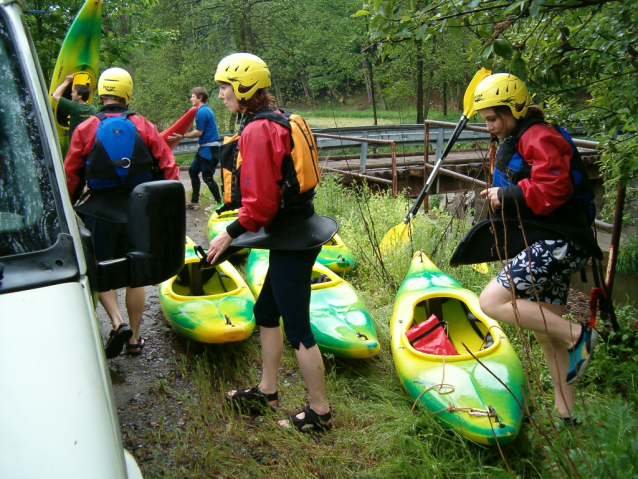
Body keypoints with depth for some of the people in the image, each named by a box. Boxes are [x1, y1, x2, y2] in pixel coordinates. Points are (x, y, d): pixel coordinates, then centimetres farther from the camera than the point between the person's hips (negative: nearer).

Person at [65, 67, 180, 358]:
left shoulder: (85, 129, -4)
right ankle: (134, 338, 18)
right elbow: (168, 167, -2)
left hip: (99, 212, -1)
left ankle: (117, 322, -7)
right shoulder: (144, 127, -2)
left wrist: (71, 205, 14)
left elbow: (71, 176, -1)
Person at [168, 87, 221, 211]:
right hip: (205, 147, 11)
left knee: (207, 177, -5)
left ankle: (219, 203, 6)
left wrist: (182, 136, -13)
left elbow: (199, 132, -18)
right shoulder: (206, 110, 15)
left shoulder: (202, 112, -16)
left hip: (208, 148, -11)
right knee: (193, 171, 16)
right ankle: (194, 201, 23)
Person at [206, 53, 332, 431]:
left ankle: (320, 411, 17)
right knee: (266, 311, 22)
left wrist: (231, 234, -10)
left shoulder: (257, 130, -18)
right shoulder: (278, 119, 12)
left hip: (292, 240, -10)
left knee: (297, 328, 2)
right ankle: (267, 390, 37)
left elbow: (261, 202, -22)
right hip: (301, 228, 10)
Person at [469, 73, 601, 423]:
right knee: (547, 332, 13)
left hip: (557, 243, -11)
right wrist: (500, 198, 11)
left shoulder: (540, 137, -11)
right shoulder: (515, 143, 21)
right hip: (545, 245, 11)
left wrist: (507, 195, -14)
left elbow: (552, 190, -24)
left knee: (492, 301, -17)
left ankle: (577, 335, -7)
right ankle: (565, 413, 24)